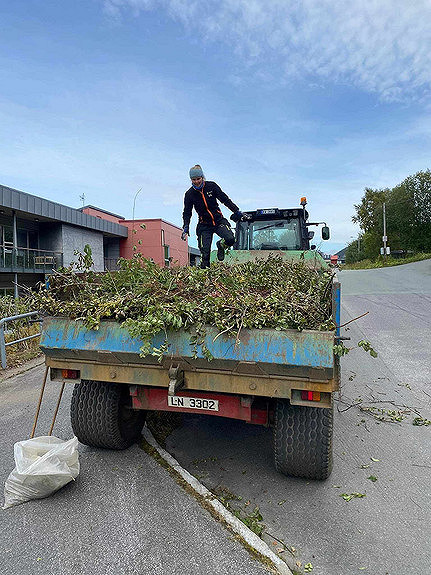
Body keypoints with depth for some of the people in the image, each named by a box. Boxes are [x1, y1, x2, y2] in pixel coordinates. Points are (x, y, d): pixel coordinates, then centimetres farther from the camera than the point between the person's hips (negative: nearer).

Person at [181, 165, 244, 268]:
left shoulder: (211, 186, -4)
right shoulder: (189, 194, -2)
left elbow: (225, 199, 3)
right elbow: (187, 213, 5)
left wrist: (236, 211, -3)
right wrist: (186, 227, -10)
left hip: (219, 221, 1)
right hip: (204, 225, 0)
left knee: (230, 239, -24)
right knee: (205, 253, -11)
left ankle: (221, 245, 11)